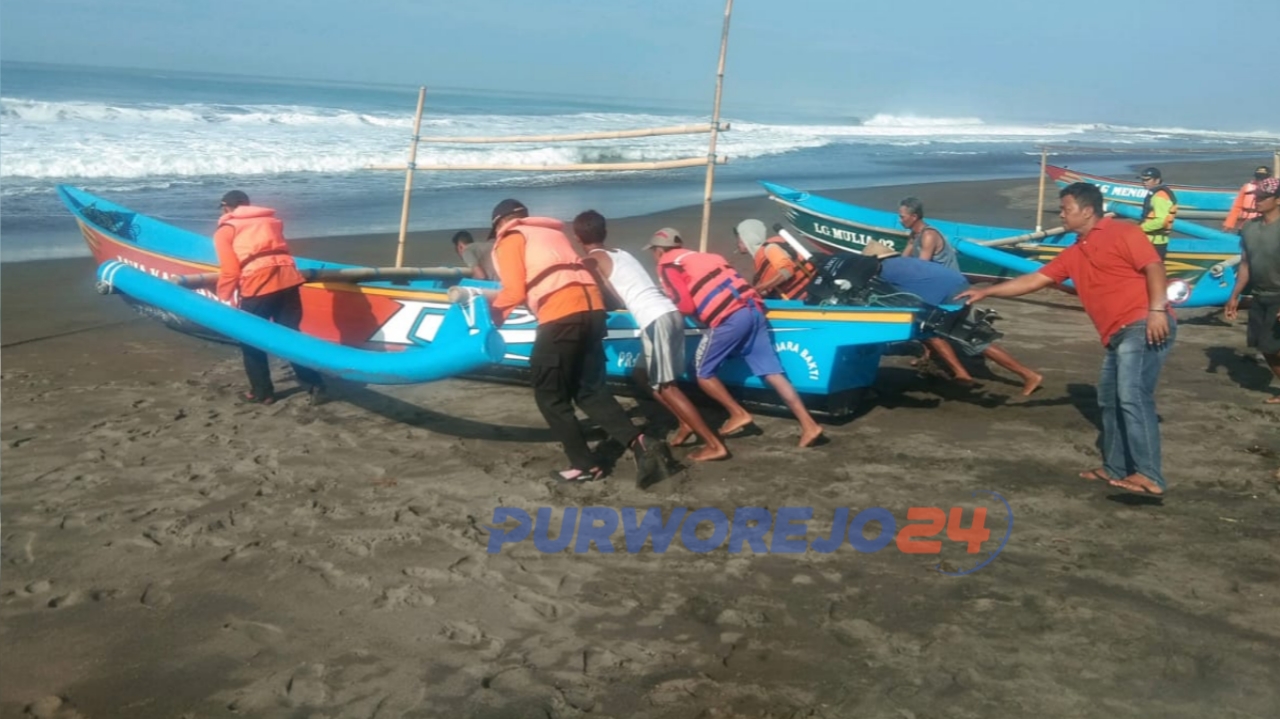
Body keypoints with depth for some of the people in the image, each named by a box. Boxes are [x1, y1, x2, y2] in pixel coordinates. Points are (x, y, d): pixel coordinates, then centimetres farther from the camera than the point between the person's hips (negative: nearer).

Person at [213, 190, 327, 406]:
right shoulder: (271, 221, 26)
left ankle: (262, 392, 20)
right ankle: (315, 387, 9)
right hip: (287, 277, 4)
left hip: (257, 283, -4)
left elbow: (229, 270, 5)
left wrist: (224, 297, 16)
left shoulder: (225, 230, 13)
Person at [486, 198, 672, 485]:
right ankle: (639, 443, -5)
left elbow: (514, 292, 2)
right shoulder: (551, 233, 32)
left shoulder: (509, 239, 11)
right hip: (592, 308, 7)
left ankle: (585, 465, 9)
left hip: (561, 315, -7)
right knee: (590, 390, 12)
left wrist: (493, 310, 21)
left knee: (549, 395, 7)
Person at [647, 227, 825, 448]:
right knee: (772, 372, 5)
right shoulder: (698, 256, 29)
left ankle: (738, 414, 13)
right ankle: (809, 425, 0)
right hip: (753, 308, 7)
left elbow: (685, 306, -2)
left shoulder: (667, 265, 8)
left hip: (728, 318, -7)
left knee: (703, 372, 12)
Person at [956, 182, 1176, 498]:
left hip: (1143, 327, -9)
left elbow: (1154, 267, -12)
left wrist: (1157, 309, -25)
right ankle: (1115, 467, 19)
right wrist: (985, 292, 19)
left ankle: (1149, 476, -19)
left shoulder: (1122, 233, -2)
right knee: (1110, 400, 11)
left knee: (1133, 396, -17)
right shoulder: (1074, 255, 21)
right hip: (1118, 335, 9)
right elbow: (1033, 280, 22)